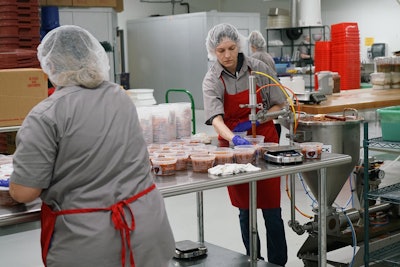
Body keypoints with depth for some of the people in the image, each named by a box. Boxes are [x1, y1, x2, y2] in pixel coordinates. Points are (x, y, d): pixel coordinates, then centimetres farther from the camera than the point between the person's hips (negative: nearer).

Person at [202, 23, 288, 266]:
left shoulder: (259, 69, -6)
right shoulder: (212, 80, -9)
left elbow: (279, 105, 0)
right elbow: (216, 118, -24)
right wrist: (233, 138, -43)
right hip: (233, 145, 0)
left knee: (271, 210, 0)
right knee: (245, 210, 9)